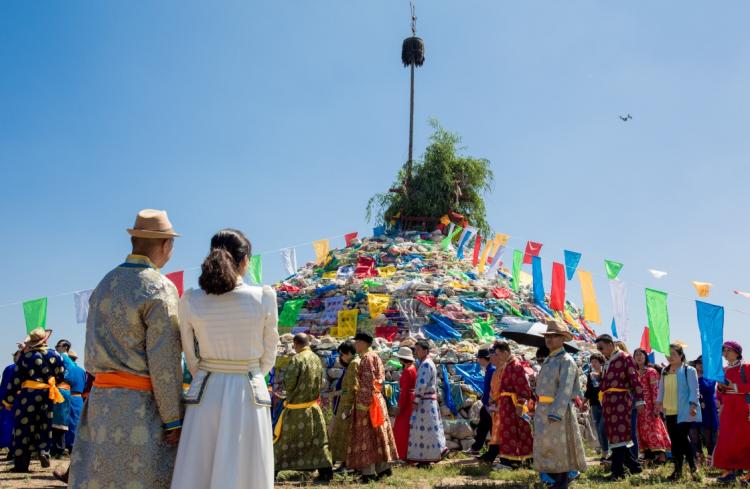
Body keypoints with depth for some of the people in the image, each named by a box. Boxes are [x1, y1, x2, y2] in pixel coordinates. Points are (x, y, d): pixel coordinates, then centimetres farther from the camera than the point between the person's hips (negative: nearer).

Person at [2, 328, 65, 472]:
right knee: (44, 426, 17)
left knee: (23, 427, 3)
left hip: (27, 395, -2)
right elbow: (60, 376, 6)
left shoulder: (25, 356, -3)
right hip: (46, 395, 2)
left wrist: (8, 400, 3)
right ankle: (44, 451, -3)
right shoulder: (54, 355, 2)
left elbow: (15, 379, -2)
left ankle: (21, 463, 2)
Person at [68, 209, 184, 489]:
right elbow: (164, 363, -14)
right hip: (140, 404, -7)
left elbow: (91, 351, 14)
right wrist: (173, 421, -10)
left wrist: (102, 389, 18)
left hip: (100, 400, 7)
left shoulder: (104, 284, 12)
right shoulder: (160, 289, -11)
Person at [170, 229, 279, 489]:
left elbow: (192, 359, 5)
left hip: (205, 394, 2)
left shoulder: (190, 300, -3)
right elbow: (268, 357, 3)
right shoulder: (264, 297, -7)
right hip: (250, 394, -1)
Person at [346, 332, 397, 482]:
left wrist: (363, 403, -21)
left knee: (366, 435, -6)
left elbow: (368, 382, -20)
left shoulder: (367, 358, -14)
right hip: (376, 398, 10)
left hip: (366, 399, -10)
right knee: (378, 434, 12)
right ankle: (384, 467, 16)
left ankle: (369, 471, -5)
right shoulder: (375, 357, 14)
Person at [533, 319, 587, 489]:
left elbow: (565, 390, -19)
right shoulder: (548, 361, 16)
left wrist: (555, 413, -26)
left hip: (559, 410, -8)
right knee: (545, 446, 12)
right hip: (543, 410, 9)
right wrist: (540, 410, 10)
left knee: (560, 448, -1)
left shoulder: (566, 361, -10)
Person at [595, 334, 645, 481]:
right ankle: (633, 465, 20)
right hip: (608, 402, 8)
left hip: (620, 400, -8)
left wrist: (639, 400, -16)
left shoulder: (625, 358, -3)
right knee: (613, 435, 8)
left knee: (619, 434, -8)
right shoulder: (607, 362, 20)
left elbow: (635, 379, -9)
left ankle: (618, 470, -6)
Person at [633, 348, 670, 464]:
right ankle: (648, 454, 12)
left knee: (653, 429, -11)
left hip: (649, 405, -7)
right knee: (643, 430, 7)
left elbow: (655, 390, -11)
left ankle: (661, 454, -11)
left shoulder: (651, 372, -6)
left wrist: (656, 407, -17)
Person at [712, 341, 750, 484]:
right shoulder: (723, 370, 13)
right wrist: (720, 388, -2)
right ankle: (729, 470, 7)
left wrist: (734, 386, -18)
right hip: (727, 409, 6)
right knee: (726, 440, 2)